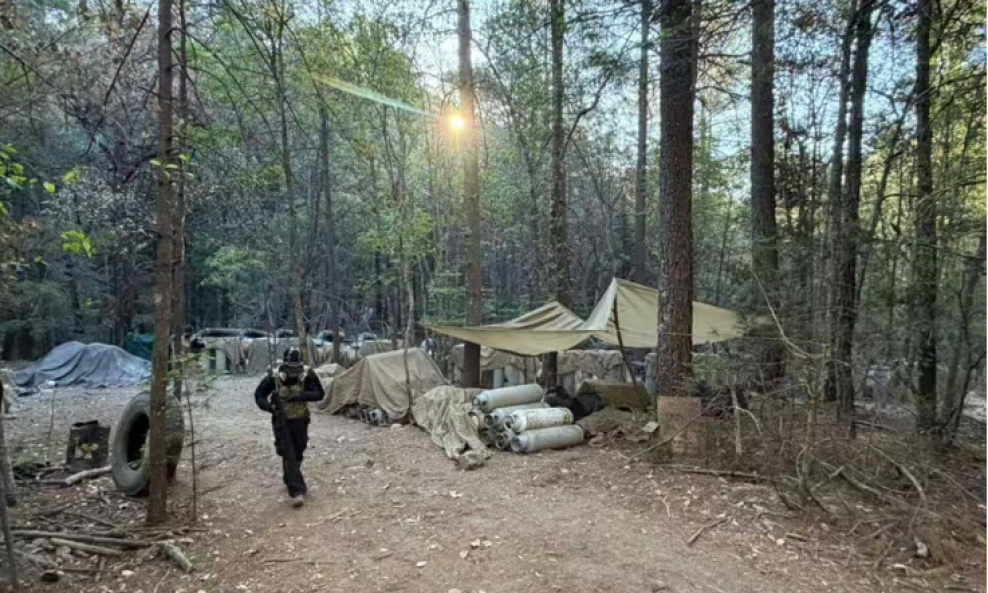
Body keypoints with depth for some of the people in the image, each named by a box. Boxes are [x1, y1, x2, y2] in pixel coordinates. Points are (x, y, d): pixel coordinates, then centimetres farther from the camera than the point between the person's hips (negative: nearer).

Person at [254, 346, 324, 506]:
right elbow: (259, 395, -6)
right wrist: (270, 406, -26)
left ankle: (289, 478, 42)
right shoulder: (274, 376, -15)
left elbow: (320, 393, -15)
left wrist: (301, 395, -31)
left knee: (297, 453, 14)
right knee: (288, 454, -9)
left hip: (300, 420, 2)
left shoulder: (307, 374, -15)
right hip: (281, 420, -2)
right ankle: (296, 490, -8)